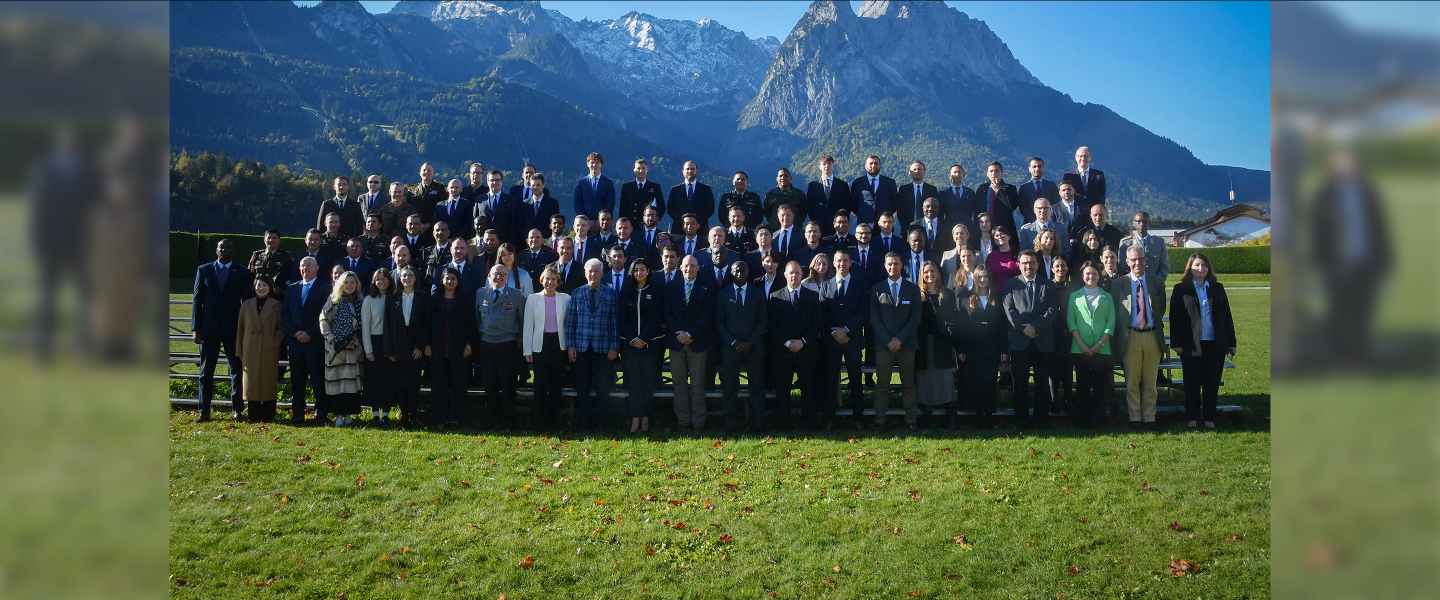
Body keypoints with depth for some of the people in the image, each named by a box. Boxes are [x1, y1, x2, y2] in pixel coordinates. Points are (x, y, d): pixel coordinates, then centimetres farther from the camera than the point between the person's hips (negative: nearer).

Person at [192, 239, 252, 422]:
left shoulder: (243, 273, 4)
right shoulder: (204, 270, 8)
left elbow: (247, 302, 4)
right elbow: (197, 300, 7)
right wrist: (195, 328, 0)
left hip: (233, 328, -1)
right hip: (209, 328, 1)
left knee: (237, 370, 2)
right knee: (206, 371, 4)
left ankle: (236, 409, 10)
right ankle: (204, 411, 8)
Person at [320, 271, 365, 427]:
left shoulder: (361, 301, 9)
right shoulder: (333, 301, 3)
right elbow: (324, 320, 0)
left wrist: (363, 340, 1)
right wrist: (331, 338, -9)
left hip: (354, 347, 2)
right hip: (336, 348, -2)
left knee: (353, 380, 0)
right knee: (337, 380, -1)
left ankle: (349, 414, 7)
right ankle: (339, 415, 3)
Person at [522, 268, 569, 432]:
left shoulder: (565, 299, 4)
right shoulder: (533, 299, 4)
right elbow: (528, 326, 4)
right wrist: (527, 350, 0)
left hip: (559, 344, 1)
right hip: (540, 345, -1)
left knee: (556, 384, 4)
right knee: (541, 384, -2)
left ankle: (552, 421, 14)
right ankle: (539, 421, 7)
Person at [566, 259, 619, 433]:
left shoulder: (611, 294, 2)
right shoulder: (577, 293, 7)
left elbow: (615, 322, 0)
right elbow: (570, 321, 6)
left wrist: (614, 347, -4)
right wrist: (571, 345, 0)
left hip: (603, 348, -1)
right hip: (581, 347, 1)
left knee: (602, 388, 3)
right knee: (582, 387, 5)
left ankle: (600, 423, 14)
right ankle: (583, 423, 15)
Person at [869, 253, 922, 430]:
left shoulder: (913, 289, 9)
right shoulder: (876, 289, 9)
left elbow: (916, 317, 2)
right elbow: (874, 318, 3)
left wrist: (900, 339, -9)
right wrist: (888, 341, -8)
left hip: (906, 344, 0)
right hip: (883, 345, 0)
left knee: (908, 384, 4)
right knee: (882, 385, 0)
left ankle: (911, 421, 8)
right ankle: (880, 421, 3)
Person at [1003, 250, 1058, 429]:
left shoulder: (1048, 285, 12)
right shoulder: (1011, 284, 10)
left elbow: (1051, 311, 1)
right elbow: (1009, 309, 0)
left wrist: (1035, 326, -13)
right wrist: (1023, 328, -12)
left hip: (1043, 341, 1)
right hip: (1019, 341, -1)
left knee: (1042, 382, 4)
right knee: (1020, 382, 1)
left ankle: (1042, 419, 12)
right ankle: (1021, 419, 8)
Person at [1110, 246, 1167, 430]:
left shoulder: (1158, 283, 9)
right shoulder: (1118, 283, 3)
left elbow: (1162, 310, 16)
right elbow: (1114, 311, 4)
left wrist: (1156, 326, 7)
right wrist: (1119, 335, -2)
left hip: (1153, 336, 2)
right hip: (1130, 337, -2)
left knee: (1150, 381, 6)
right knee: (1132, 382, 1)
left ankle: (1149, 418, 13)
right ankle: (1135, 419, 8)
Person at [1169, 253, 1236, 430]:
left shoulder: (1217, 289, 10)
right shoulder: (1181, 289, 3)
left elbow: (1227, 316, 11)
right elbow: (1175, 318, 0)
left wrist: (1231, 341, 7)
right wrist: (1177, 343, -7)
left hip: (1215, 344, 2)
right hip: (1191, 345, -2)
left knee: (1212, 383, 5)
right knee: (1192, 383, 4)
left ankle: (1209, 418, 14)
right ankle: (1192, 419, 12)